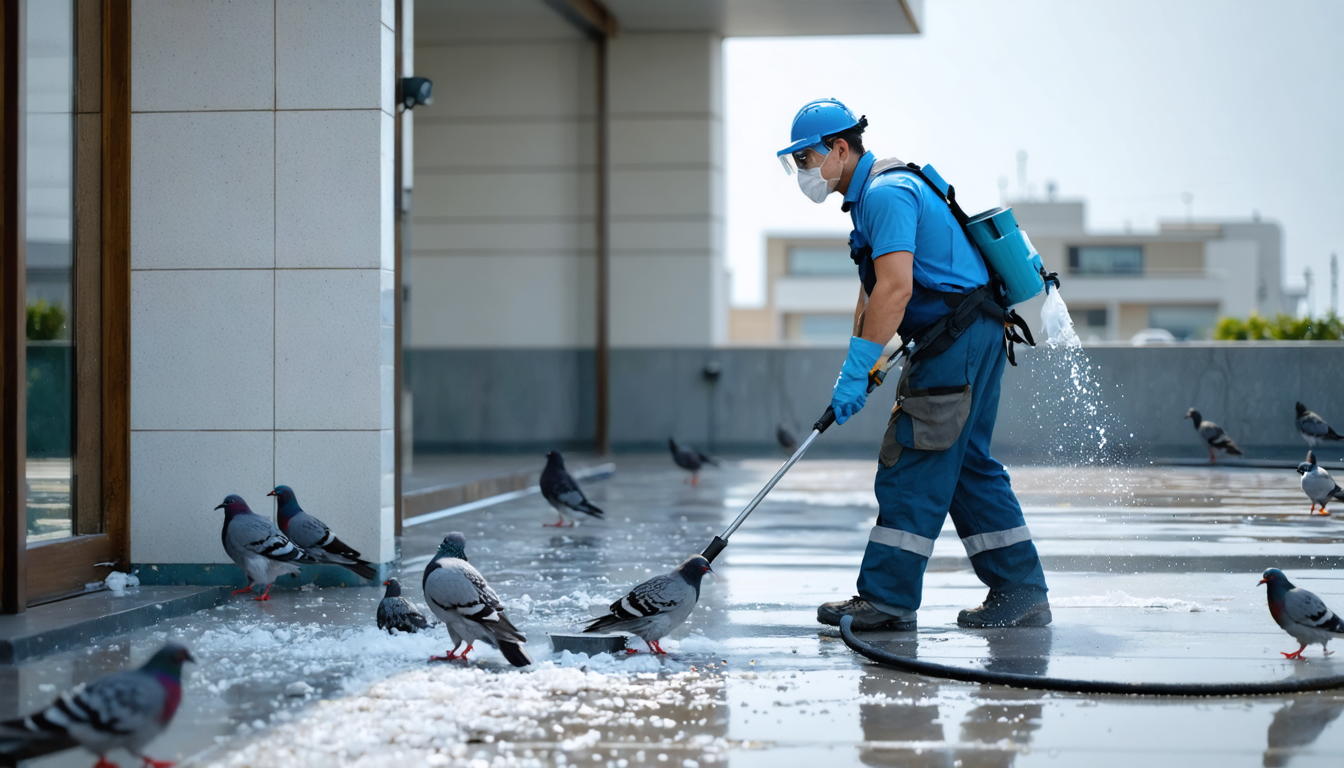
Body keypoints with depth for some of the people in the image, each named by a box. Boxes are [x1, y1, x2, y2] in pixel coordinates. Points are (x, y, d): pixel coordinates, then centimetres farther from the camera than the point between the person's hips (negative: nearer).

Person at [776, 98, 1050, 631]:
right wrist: (857, 364, 13)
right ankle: (1022, 595, 14)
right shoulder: (871, 194, 19)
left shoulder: (886, 193, -16)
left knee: (913, 466, -8)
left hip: (959, 341, -11)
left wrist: (856, 370, -25)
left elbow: (895, 289, -26)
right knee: (966, 464, 12)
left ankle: (888, 600, -6)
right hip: (968, 342, 11)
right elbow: (873, 291, 22)